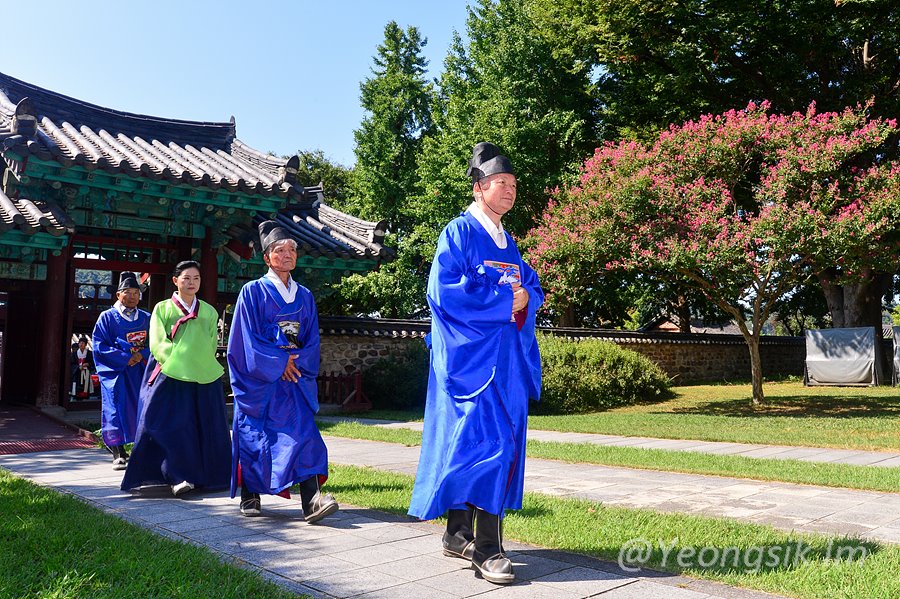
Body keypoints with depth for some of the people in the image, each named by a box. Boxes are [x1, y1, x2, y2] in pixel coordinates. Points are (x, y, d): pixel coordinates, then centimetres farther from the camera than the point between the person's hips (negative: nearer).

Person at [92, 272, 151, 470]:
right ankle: (119, 454, 0)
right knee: (117, 409, -6)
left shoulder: (146, 318, 11)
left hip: (140, 372, 3)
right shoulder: (107, 317, 3)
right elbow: (99, 346, -4)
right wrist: (125, 358, -13)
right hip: (116, 372, -2)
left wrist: (142, 355, -11)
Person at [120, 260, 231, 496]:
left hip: (204, 379, 3)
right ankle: (178, 477, -8)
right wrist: (178, 364, -12)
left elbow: (211, 345, 12)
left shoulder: (209, 312, 14)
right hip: (171, 378, -3)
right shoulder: (162, 308, 7)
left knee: (206, 427, 3)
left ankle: (208, 476, 12)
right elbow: (158, 344, -1)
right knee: (173, 425, -11)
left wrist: (197, 364, -4)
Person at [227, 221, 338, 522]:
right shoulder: (253, 291, -1)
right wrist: (279, 362, -12)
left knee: (303, 431, -11)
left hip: (294, 376, 3)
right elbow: (248, 338, -7)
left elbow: (312, 340, 11)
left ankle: (312, 499, -18)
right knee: (253, 435, 3)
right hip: (258, 378, -3)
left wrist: (297, 362, -8)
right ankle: (249, 496, 21)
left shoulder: (304, 296, 12)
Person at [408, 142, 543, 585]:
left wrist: (525, 297, -6)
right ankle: (486, 548, -6)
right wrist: (504, 298, -14)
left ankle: (458, 535, 20)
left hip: (505, 358, 8)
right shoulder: (459, 232, -5)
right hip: (470, 355, -8)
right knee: (485, 440, -13)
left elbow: (533, 288, 19)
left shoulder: (507, 241, 19)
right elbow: (444, 290, -16)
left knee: (503, 443, 8)